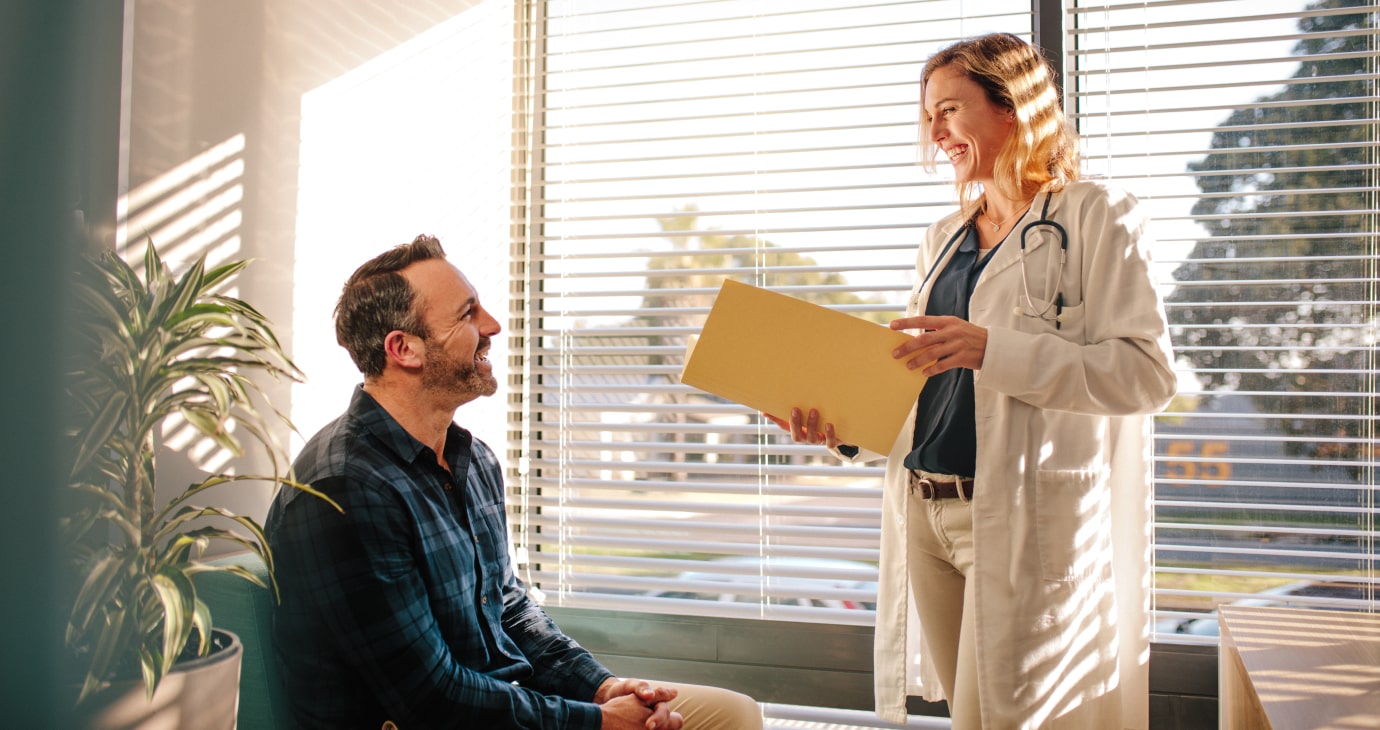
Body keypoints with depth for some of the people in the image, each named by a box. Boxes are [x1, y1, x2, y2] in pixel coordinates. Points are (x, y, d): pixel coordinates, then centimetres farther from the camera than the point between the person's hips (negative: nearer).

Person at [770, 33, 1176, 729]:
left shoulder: (1096, 217, -2)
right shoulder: (944, 239, 19)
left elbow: (1147, 371, -13)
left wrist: (992, 349, -22)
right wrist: (842, 426, 2)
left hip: (1026, 522, -6)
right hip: (926, 513, 6)